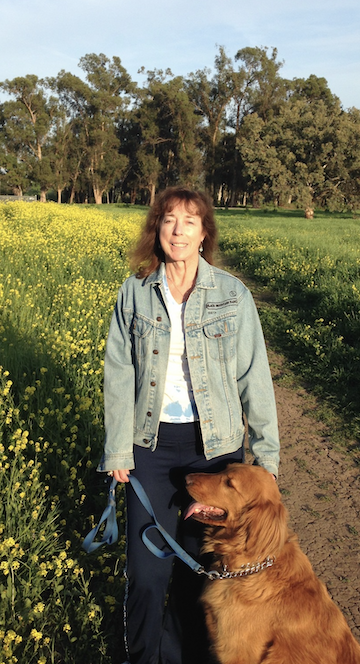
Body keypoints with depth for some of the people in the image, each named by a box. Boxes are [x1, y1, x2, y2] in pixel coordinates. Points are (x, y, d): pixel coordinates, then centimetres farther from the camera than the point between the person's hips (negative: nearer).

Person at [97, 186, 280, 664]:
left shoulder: (234, 295, -4)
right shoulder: (135, 292, -1)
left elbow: (254, 376, 0)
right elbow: (119, 375, 2)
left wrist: (266, 453, 0)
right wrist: (117, 450, 1)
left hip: (215, 446, 0)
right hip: (152, 445, 1)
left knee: (199, 562, 12)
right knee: (146, 567, 6)